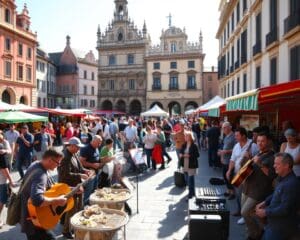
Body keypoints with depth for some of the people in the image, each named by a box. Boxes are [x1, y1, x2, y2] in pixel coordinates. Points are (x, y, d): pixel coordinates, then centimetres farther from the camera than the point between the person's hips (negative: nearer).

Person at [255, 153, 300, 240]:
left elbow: (285, 210, -30)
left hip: (282, 228, -9)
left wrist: (266, 212, -19)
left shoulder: (291, 184, -29)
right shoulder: (283, 179, 3)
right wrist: (264, 202, 4)